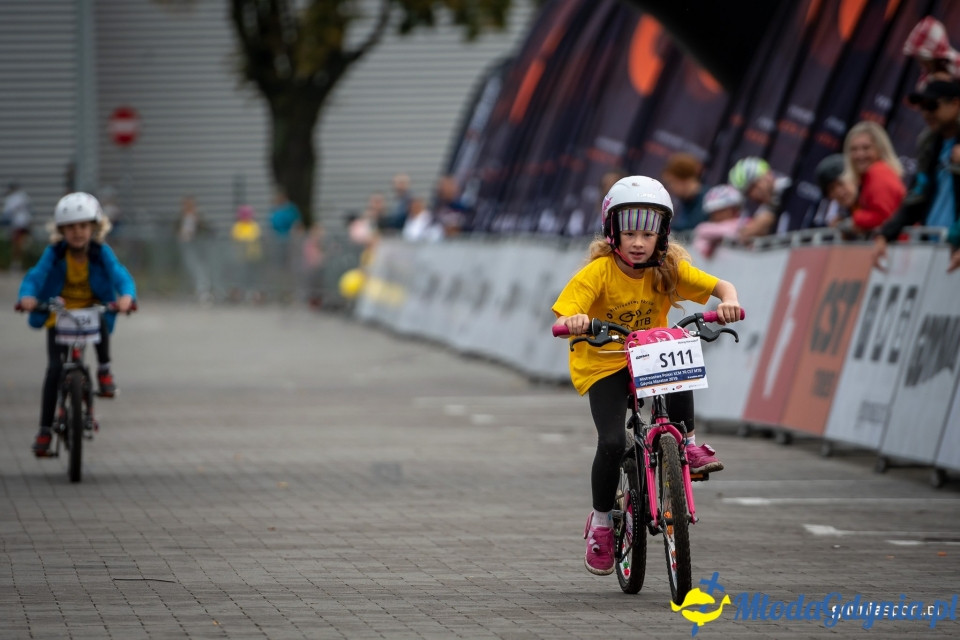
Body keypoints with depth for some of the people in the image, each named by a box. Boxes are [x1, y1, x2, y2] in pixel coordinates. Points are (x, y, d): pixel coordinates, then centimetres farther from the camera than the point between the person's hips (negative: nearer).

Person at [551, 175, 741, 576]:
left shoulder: (670, 269, -11)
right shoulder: (598, 272, -19)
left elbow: (720, 286, -15)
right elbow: (564, 315, -27)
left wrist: (728, 301, -39)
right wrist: (573, 322, -51)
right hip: (601, 363, -2)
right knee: (612, 442, -19)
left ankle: (687, 442, -13)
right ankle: (600, 521, 4)